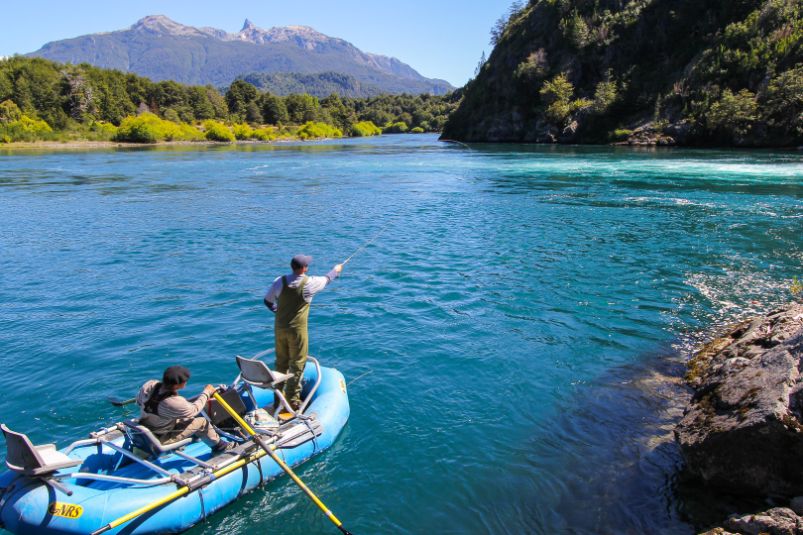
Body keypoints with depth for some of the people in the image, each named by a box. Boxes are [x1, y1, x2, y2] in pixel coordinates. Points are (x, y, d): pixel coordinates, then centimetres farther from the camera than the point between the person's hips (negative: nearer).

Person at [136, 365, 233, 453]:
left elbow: (139, 401, 2)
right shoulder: (175, 403, -36)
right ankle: (219, 446, 21)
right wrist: (206, 392, -3)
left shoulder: (150, 384, -18)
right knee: (202, 422, 0)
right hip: (160, 439, -7)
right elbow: (194, 410, -16)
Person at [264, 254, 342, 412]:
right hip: (297, 330, -5)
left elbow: (267, 301, 8)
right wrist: (336, 270, 31)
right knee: (297, 366, 4)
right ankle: (292, 401, 7)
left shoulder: (280, 281, -2)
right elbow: (327, 279, 10)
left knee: (281, 364, 15)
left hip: (279, 328, 5)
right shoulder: (309, 283, -11)